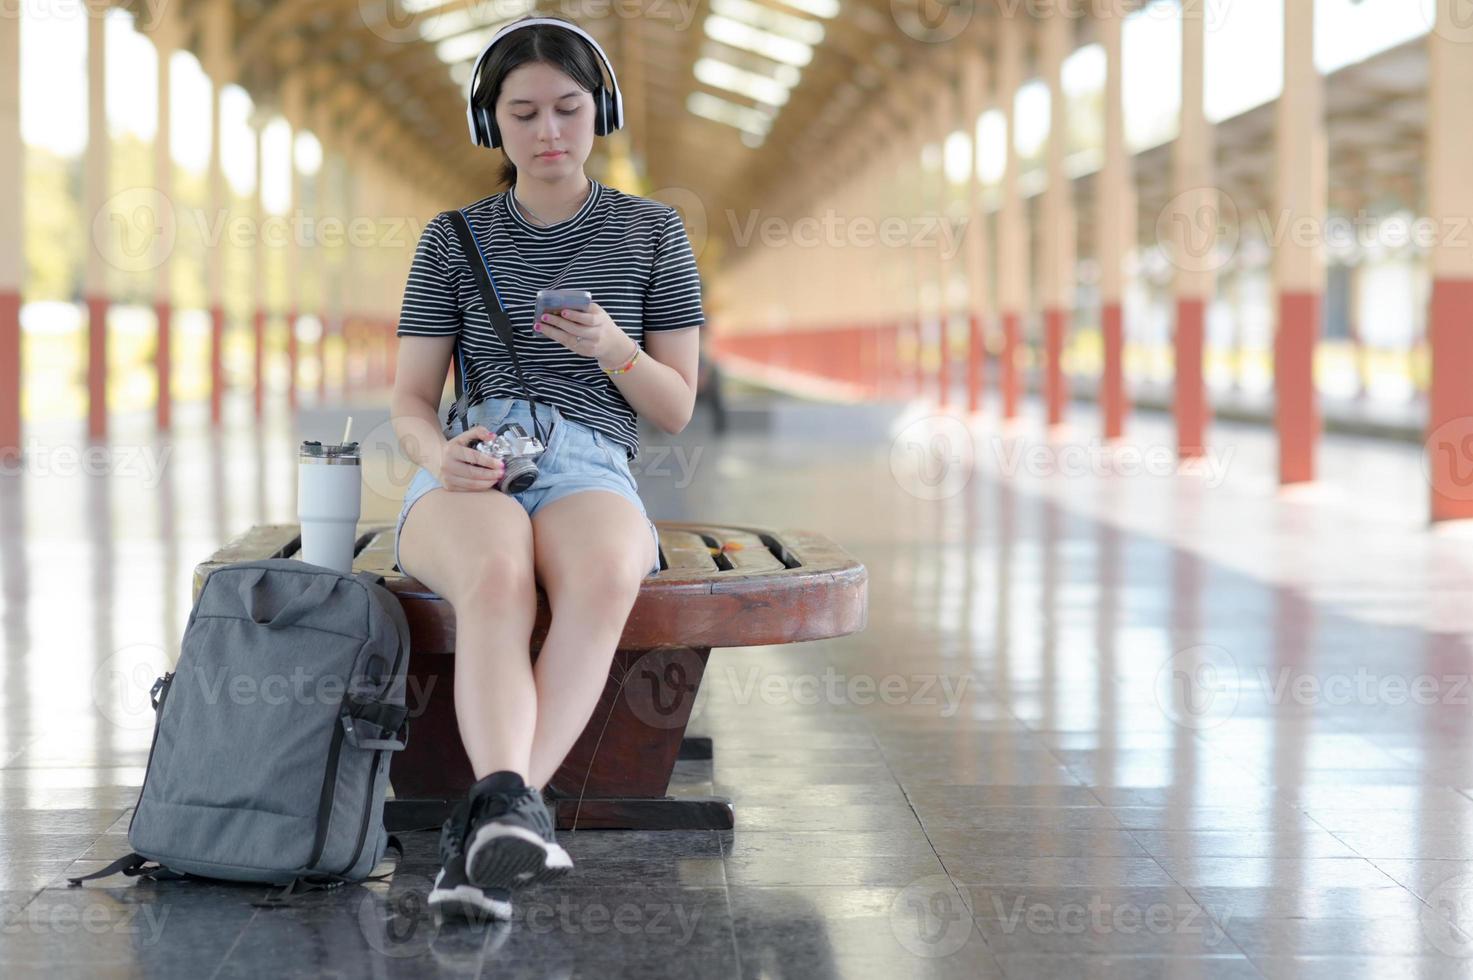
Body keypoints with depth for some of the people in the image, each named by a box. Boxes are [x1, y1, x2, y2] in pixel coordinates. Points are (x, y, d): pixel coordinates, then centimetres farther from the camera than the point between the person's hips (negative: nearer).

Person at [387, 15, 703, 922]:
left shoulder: (652, 233, 16)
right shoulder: (454, 238, 16)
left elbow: (676, 409, 13)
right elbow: (411, 403, 11)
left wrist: (614, 349, -9)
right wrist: (440, 452, -14)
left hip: (591, 465, 0)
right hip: (470, 472, 0)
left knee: (604, 576, -39)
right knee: (496, 576, -39)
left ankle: (487, 822, -44)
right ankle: (512, 805, -56)